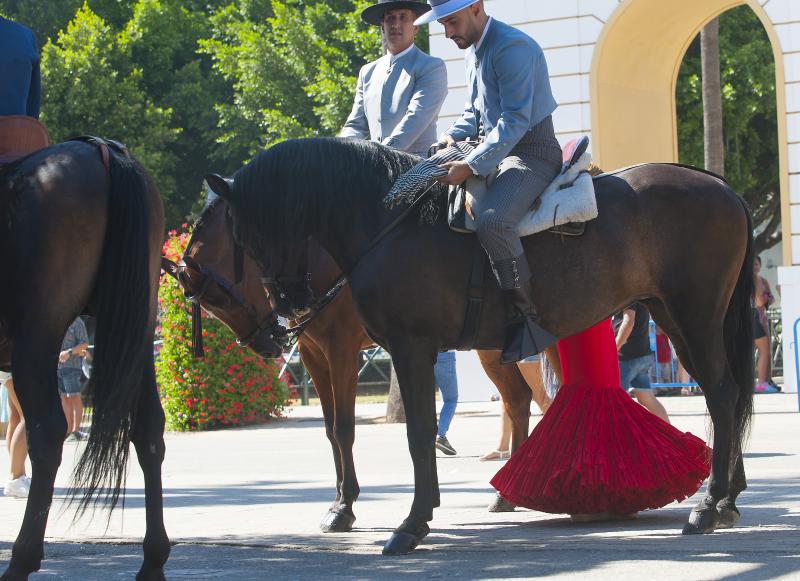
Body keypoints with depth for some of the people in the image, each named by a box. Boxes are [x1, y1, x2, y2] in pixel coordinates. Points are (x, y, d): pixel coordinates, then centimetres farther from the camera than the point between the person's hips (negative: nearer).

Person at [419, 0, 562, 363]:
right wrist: (454, 135, 5)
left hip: (531, 153, -11)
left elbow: (515, 121, -24)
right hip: (495, 149, 11)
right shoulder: (474, 51, 14)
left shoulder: (512, 47, -18)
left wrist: (471, 166, -29)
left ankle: (526, 319, -27)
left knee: (492, 221, -34)